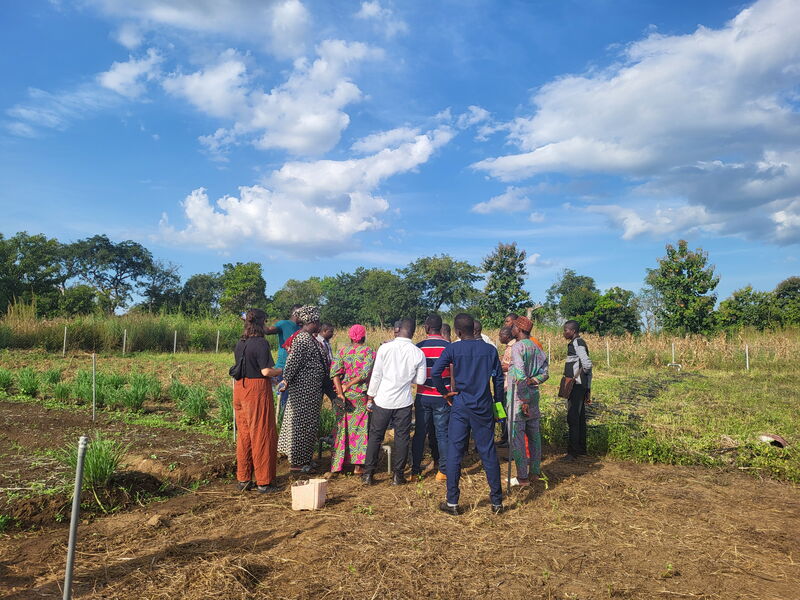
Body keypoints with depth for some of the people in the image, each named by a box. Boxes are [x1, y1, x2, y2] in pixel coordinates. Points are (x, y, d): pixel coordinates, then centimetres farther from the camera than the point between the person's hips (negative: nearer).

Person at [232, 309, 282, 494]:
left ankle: (243, 479, 24)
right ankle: (264, 482, 10)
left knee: (244, 435, 15)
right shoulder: (261, 343, -14)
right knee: (262, 435, 2)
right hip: (257, 390, -8)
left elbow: (240, 368, 14)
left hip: (240, 389, 8)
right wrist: (283, 370, 0)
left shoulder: (240, 344, 10)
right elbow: (266, 371, -18)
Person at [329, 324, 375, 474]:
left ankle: (338, 463, 22)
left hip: (345, 395, 3)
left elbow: (334, 372, -7)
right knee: (360, 428, 7)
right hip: (361, 395, -3)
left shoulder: (342, 350, 3)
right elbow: (365, 374, -16)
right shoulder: (369, 352, -5)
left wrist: (341, 391, -10)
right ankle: (358, 465, 10)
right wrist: (347, 386, -11)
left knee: (342, 427, 14)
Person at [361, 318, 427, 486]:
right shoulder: (418, 353, -5)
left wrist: (370, 398, 2)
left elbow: (376, 375, -7)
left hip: (383, 400, -1)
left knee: (375, 436, 11)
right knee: (402, 438, 11)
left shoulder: (385, 348, -10)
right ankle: (398, 475, 18)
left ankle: (368, 474, 16)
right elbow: (420, 380, 3)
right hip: (404, 402, 1)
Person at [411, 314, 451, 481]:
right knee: (442, 433, 7)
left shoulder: (419, 347, -4)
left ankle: (415, 469, 15)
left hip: (423, 396, 1)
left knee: (420, 432, 10)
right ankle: (443, 470, 9)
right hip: (442, 397, -1)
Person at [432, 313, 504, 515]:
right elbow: (499, 379, 3)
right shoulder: (490, 350, 1)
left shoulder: (453, 349, -6)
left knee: (454, 453, 6)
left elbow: (435, 372, -16)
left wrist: (445, 392, -1)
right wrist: (498, 404, 13)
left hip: (460, 407, -2)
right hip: (484, 407, 2)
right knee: (488, 453, 9)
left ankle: (452, 503, 11)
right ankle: (497, 501, 17)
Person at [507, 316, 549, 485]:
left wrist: (525, 400, -19)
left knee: (517, 437, -1)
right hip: (534, 395, 8)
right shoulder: (536, 348, 10)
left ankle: (522, 477, 4)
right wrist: (532, 380, -4)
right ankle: (535, 470, 26)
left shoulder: (517, 347, -15)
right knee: (534, 435, 15)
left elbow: (520, 375, -22)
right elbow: (545, 373, 9)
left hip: (518, 396, -8)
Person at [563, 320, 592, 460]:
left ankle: (573, 452, -3)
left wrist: (577, 376, -10)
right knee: (580, 418, 15)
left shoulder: (577, 344, -13)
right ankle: (581, 449, 23)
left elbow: (587, 364, -26)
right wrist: (588, 389, 21)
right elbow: (588, 366, 20)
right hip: (582, 386, 10)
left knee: (573, 418, -6)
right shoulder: (580, 343, 17)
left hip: (576, 386, -10)